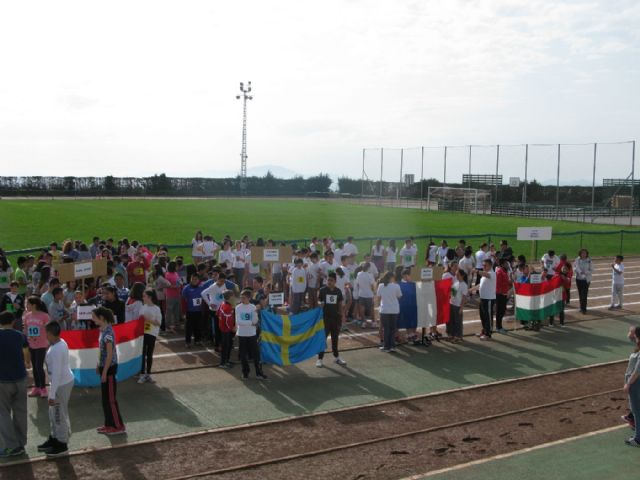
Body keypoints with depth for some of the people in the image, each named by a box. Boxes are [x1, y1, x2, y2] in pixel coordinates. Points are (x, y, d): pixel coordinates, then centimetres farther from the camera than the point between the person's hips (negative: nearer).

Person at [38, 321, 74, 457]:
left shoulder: (56, 350, -27)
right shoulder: (60, 342, 3)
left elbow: (56, 373, -26)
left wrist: (52, 395, -21)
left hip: (62, 384, -10)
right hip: (63, 381, 10)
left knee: (60, 415, 3)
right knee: (53, 413, 22)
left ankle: (62, 446, 16)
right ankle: (54, 439, 37)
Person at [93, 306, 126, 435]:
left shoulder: (107, 332, -22)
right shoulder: (103, 329, 6)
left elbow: (110, 354, -22)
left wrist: (104, 372, -19)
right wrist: (99, 365, 19)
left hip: (109, 368, -9)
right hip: (105, 366, 9)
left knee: (110, 399, 0)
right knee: (105, 398, 16)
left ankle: (119, 426, 9)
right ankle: (109, 424, 26)